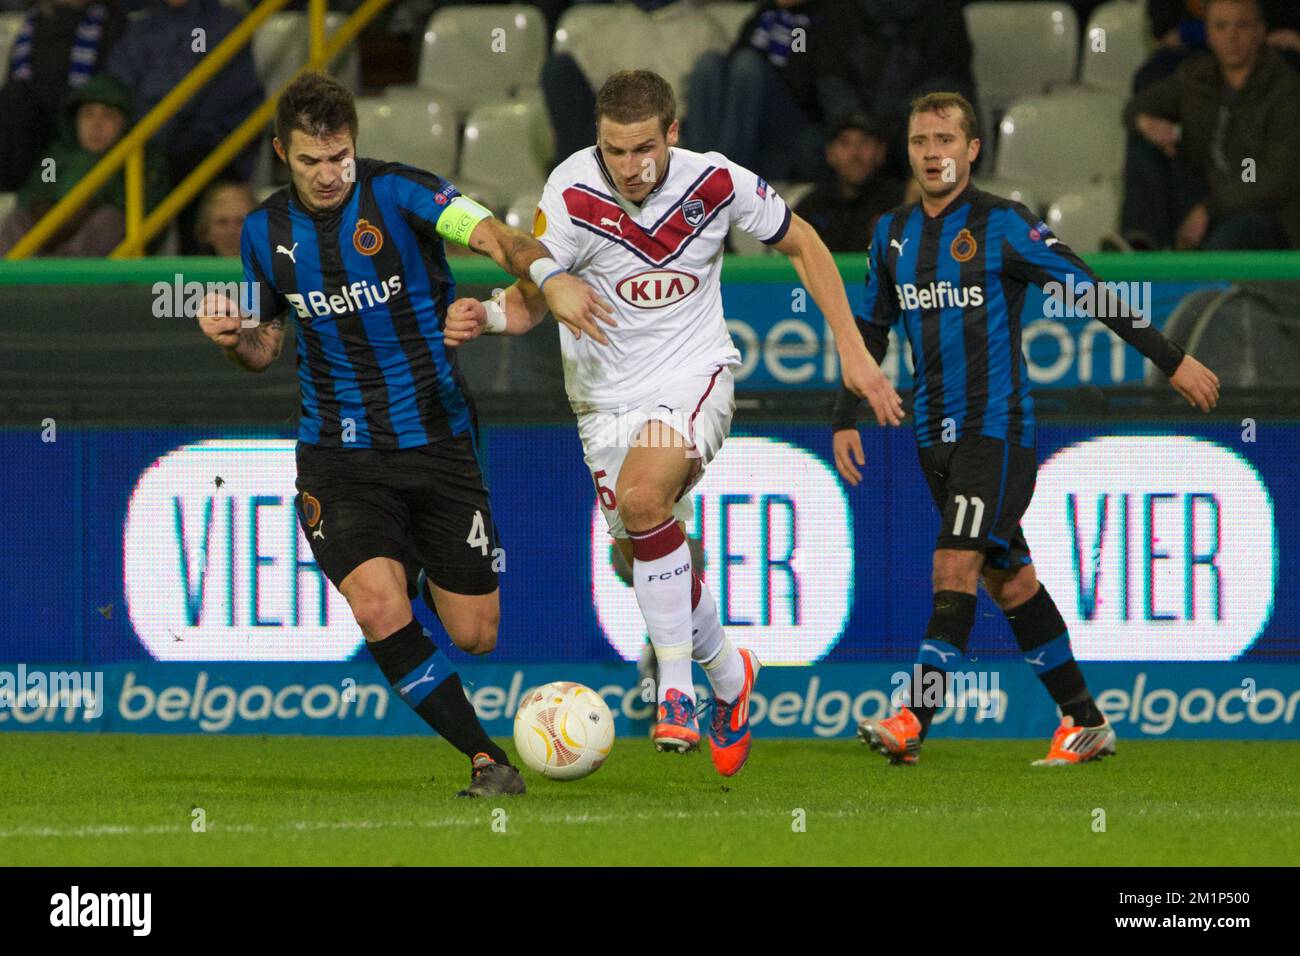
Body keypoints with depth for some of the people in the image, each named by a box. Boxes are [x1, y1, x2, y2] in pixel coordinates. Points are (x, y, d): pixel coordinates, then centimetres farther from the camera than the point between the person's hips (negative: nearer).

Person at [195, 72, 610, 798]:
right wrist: (233, 338, -7)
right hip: (341, 458, 1)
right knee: (380, 609, -24)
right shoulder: (266, 231, 3)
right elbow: (266, 345, 17)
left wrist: (547, 275, -48)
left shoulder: (398, 193, -10)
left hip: (438, 442, -1)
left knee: (475, 634, 3)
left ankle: (427, 575, 41)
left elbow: (494, 235, -27)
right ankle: (488, 759, -12)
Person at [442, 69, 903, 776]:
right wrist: (486, 316, -35)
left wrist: (852, 352, 3)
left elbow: (801, 243, 3)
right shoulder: (571, 194, -17)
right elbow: (531, 297, -11)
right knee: (647, 560, 6)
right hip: (605, 394, 3)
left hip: (694, 376, -3)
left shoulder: (716, 182, -14)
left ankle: (676, 692, -22)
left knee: (642, 500, -30)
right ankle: (728, 676, 35)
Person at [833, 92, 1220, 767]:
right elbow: (872, 330, 20)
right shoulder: (893, 233, 10)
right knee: (1008, 579, 9)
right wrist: (846, 420, 15)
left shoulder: (1003, 226, -8)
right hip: (934, 432, 6)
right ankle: (1084, 724, 16)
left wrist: (1171, 360, -4)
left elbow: (1091, 292, -5)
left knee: (956, 565, -18)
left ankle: (913, 723, -24)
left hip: (997, 427, -6)